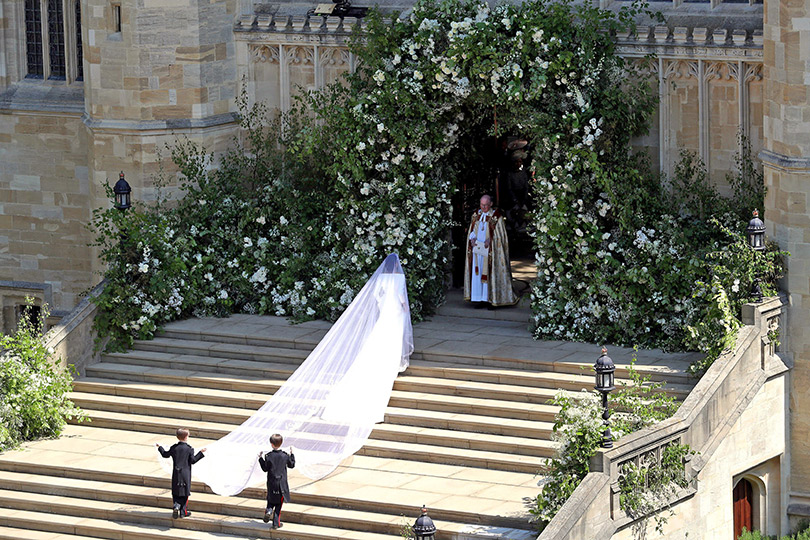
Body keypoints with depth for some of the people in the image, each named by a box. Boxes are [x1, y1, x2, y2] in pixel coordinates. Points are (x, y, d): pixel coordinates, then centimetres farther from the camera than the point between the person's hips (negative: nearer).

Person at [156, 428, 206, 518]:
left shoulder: (174, 448, -1)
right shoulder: (189, 449, -10)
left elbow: (165, 454, 12)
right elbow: (193, 460, -8)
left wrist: (159, 447, 29)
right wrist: (201, 453, 0)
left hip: (176, 474, 2)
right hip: (186, 474, -2)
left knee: (175, 492, 11)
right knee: (185, 492, 6)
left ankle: (176, 505, -14)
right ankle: (183, 512, 7)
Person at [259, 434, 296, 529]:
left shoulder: (268, 456, -11)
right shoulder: (285, 456, -8)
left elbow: (265, 469, -3)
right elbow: (292, 465, 7)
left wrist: (261, 459, 8)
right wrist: (292, 454, 18)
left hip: (271, 484, 0)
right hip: (282, 483, 0)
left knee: (271, 500, 22)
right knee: (278, 504, 9)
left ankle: (269, 510, -9)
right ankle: (276, 523, 8)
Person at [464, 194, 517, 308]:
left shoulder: (496, 216, -5)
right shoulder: (476, 214, 10)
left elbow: (500, 234, -4)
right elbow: (472, 230, 14)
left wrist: (490, 240, -18)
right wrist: (472, 238, -5)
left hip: (490, 250, -4)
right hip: (477, 247, 5)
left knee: (490, 273, -4)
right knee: (477, 272, 2)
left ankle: (492, 299, 1)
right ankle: (480, 299, 6)